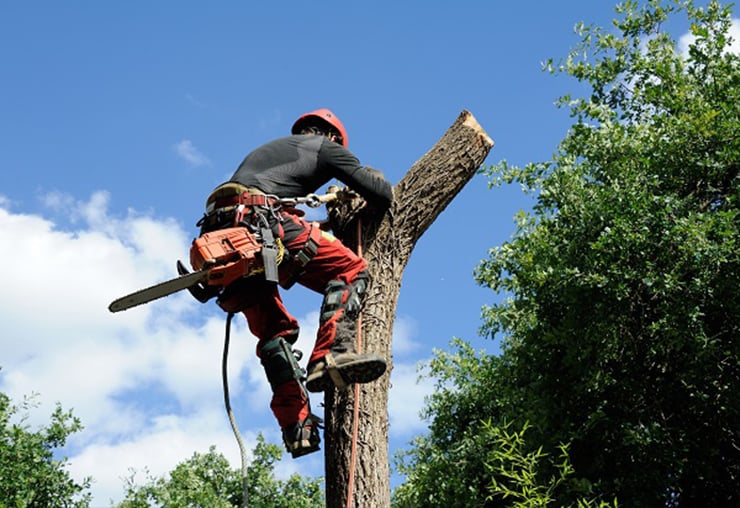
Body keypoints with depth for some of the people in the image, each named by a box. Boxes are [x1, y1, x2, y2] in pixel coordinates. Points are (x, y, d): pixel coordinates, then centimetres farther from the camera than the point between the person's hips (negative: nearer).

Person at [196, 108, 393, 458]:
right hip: (260, 220, -7)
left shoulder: (267, 149, 39)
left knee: (274, 329, 12)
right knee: (351, 271, -3)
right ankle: (330, 356, -26)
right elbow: (381, 196, 16)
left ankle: (296, 427, 3)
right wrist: (378, 182, 41)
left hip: (217, 228, 7)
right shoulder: (326, 147, 20)